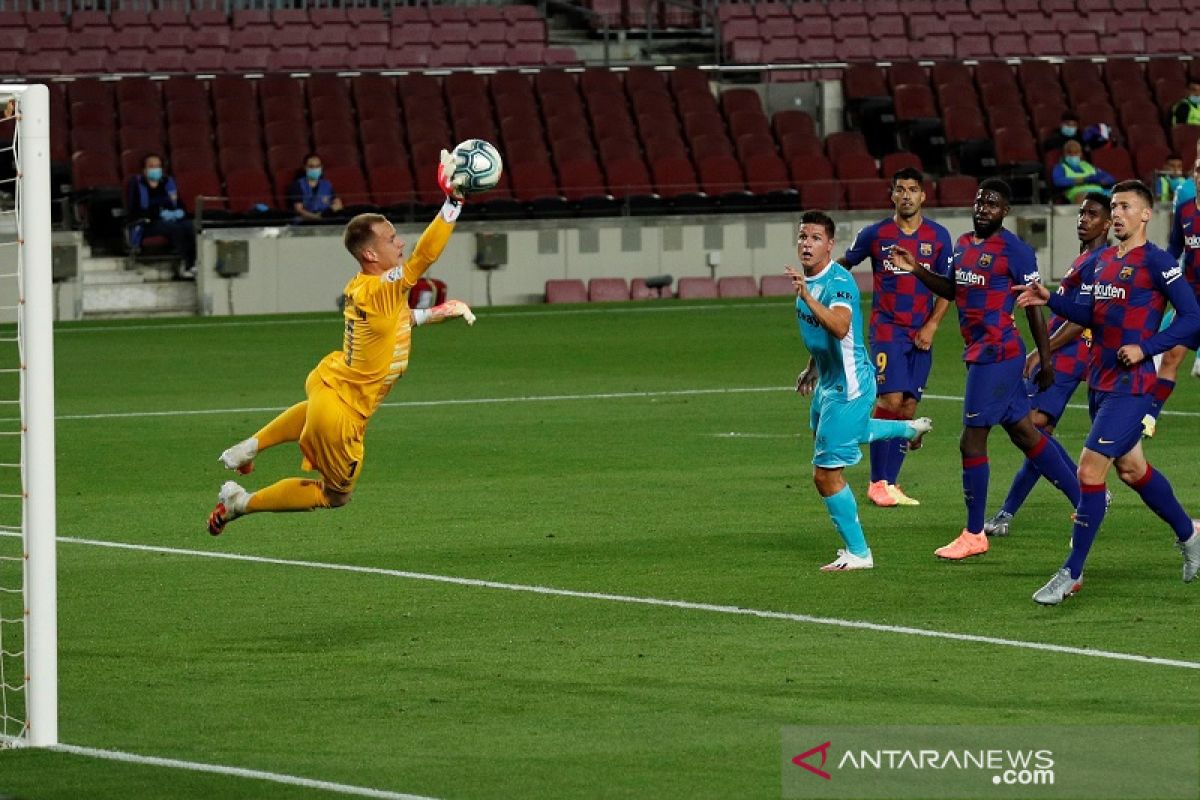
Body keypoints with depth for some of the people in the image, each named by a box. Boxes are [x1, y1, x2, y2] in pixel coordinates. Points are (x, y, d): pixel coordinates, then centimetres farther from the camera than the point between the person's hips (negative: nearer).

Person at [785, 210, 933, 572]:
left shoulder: (839, 281, -25)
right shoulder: (808, 279, 4)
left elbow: (840, 327, -45)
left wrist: (806, 297, -54)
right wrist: (812, 368, 30)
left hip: (847, 386, -10)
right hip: (828, 381, 10)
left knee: (826, 473, -8)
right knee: (823, 434, 38)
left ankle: (858, 553, 5)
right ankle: (909, 429, 50)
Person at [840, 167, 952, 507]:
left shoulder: (938, 236, 4)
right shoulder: (875, 234, 0)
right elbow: (843, 265, 15)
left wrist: (931, 325, -4)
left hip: (920, 335, 3)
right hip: (887, 329, -3)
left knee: (908, 409, 2)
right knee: (890, 400, -16)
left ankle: (890, 483, 10)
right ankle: (878, 482, -7)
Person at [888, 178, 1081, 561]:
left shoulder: (1015, 251, -12)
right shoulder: (963, 244, 12)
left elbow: (1035, 307, -10)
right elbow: (953, 290, 26)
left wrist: (1045, 362, -10)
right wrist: (916, 270, 12)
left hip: (995, 354, -9)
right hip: (978, 352, 9)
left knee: (972, 441, -5)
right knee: (1024, 433, 15)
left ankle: (974, 535, 3)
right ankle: (1084, 500, 25)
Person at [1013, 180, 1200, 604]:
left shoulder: (1155, 262, -13)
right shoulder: (1104, 258, 11)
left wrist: (1146, 348, -21)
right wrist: (1050, 300, 8)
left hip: (1130, 385, -9)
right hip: (1100, 380, 9)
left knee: (1090, 469, -12)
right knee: (1131, 468, 20)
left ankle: (1072, 573, -6)